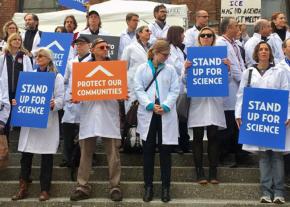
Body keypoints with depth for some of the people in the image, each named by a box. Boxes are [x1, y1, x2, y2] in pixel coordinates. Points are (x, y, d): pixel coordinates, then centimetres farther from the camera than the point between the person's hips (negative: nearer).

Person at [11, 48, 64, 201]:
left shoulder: (57, 76, 4)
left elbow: (60, 98, -5)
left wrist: (54, 104, -27)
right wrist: (17, 102, -4)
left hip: (47, 121, -4)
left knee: (46, 156, 0)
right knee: (26, 154, 2)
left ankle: (45, 190, 9)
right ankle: (23, 188, 11)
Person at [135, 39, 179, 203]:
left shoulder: (170, 69, 8)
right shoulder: (142, 69, 6)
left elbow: (175, 90, 1)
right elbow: (139, 89, -2)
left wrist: (165, 106, -14)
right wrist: (150, 105, -15)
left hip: (166, 114, 0)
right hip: (147, 114, 0)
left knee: (165, 151, 4)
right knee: (148, 151, 4)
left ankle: (166, 187, 12)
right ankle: (148, 186, 13)